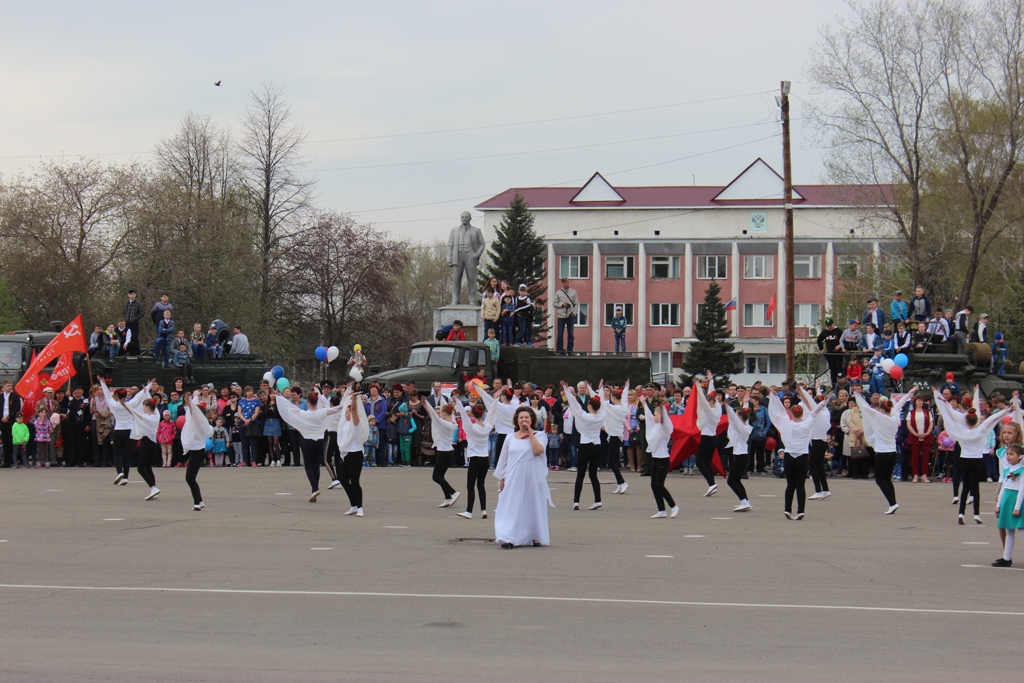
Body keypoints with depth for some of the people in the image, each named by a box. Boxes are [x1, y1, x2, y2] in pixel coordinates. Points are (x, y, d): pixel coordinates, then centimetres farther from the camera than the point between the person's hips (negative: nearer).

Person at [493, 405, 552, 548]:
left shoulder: (538, 436, 2)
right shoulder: (510, 438, 9)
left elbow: (538, 450, -18)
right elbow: (503, 459, 13)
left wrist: (530, 432, -13)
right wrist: (501, 478, 10)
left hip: (533, 478, -1)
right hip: (514, 478, 1)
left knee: (533, 507, 5)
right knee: (511, 508, -7)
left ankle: (536, 537, 16)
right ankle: (509, 538, -11)